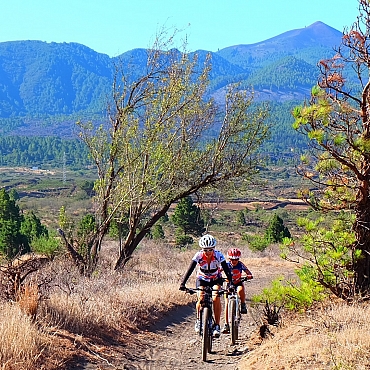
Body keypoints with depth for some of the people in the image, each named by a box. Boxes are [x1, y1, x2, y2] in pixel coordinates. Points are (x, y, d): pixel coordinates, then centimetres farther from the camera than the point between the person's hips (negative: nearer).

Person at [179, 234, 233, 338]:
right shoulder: (198, 255, -26)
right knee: (201, 299, -22)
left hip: (216, 279, 0)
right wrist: (183, 283, -43)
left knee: (216, 298, -24)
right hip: (202, 279, 0)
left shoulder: (218, 255, -27)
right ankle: (198, 320, 4)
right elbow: (190, 270, -32)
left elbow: (227, 270, -30)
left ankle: (217, 325, -13)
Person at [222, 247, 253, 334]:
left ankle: (243, 304, -11)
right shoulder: (227, 265, -17)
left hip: (238, 283, -1)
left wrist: (249, 276, -43)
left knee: (241, 290, -38)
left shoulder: (240, 265, -16)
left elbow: (248, 272, -20)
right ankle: (226, 325, -7)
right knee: (227, 303, -11)